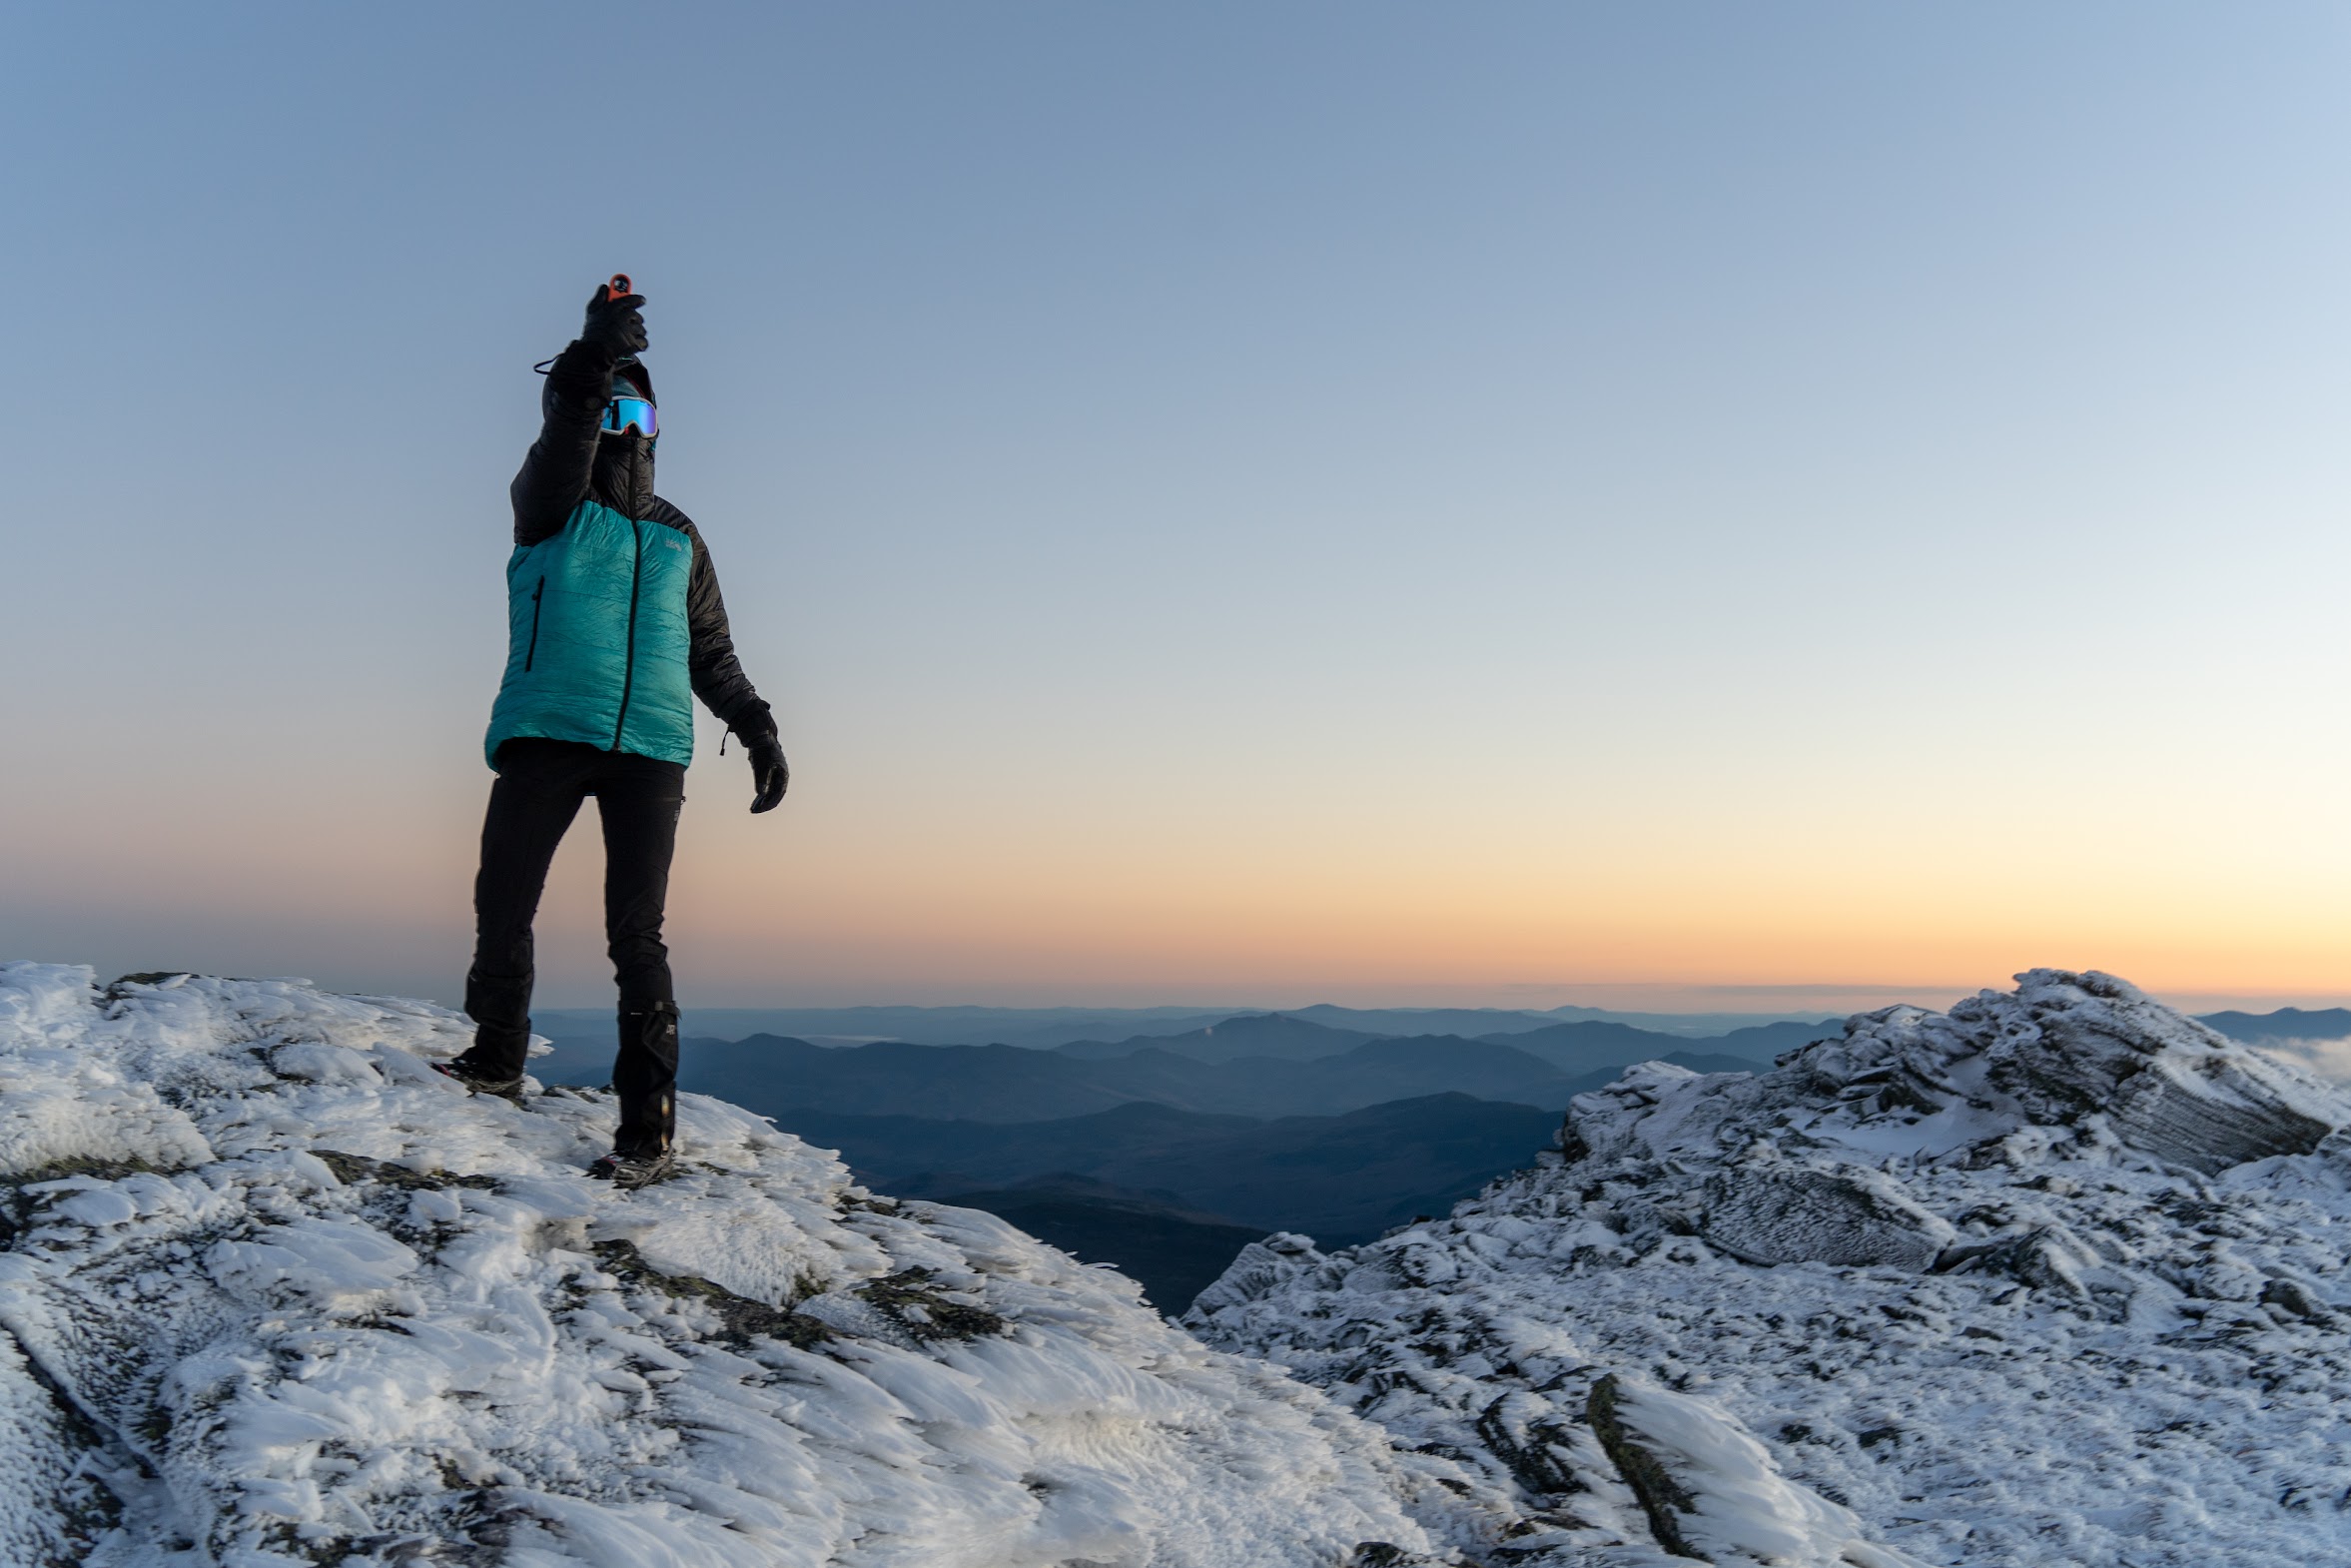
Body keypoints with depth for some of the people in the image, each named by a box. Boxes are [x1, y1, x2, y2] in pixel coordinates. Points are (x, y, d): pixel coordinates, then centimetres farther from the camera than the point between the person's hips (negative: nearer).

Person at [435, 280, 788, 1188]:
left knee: (636, 933, -5)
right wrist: (593, 358, -29)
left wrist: (757, 728, 17)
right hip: (543, 736, -1)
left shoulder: (678, 539, 20)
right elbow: (562, 442, -15)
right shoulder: (548, 508, 9)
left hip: (651, 750, 1)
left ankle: (649, 1123, -5)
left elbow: (711, 656, 25)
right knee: (502, 907, 3)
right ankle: (496, 1059, 26)